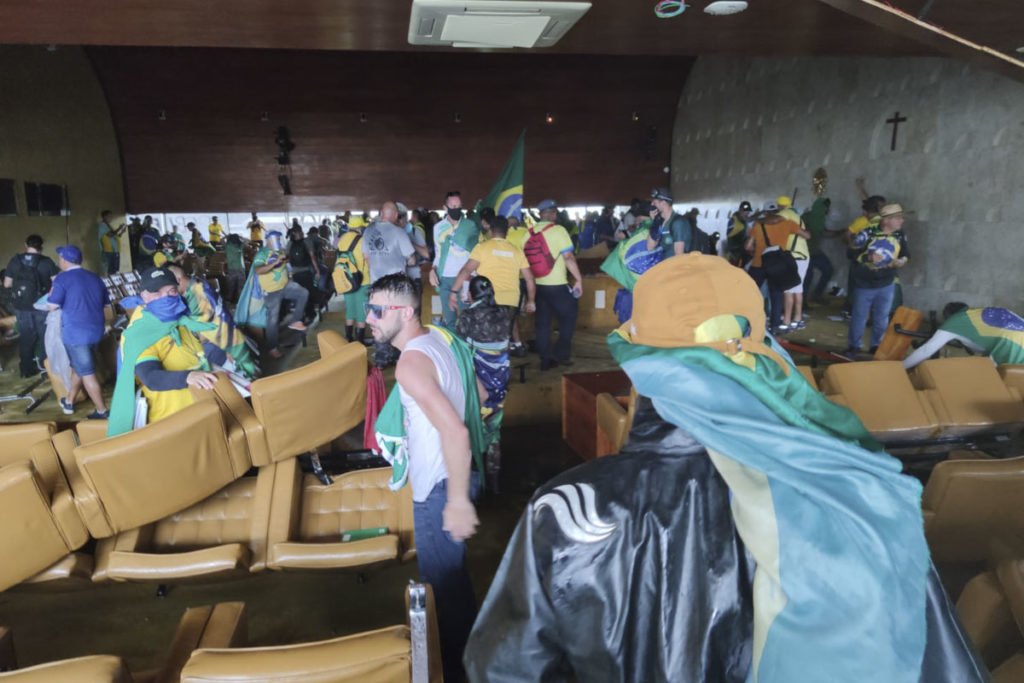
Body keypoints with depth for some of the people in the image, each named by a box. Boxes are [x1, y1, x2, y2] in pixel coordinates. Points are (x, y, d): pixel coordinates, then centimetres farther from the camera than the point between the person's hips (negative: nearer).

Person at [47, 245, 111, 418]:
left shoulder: (62, 279, -8)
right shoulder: (95, 278, 10)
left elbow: (52, 305, -9)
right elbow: (106, 304, 16)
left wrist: (54, 287, 6)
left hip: (75, 332, -6)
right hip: (96, 330, 7)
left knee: (87, 373, -1)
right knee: (79, 367, 22)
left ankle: (102, 411, 1)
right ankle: (69, 402, 35)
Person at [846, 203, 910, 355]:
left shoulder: (900, 235, -4)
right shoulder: (867, 233, -17)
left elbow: (906, 253, 8)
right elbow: (851, 253, -14)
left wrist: (902, 261, -14)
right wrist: (868, 257, -28)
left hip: (887, 285, 4)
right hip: (864, 284, -4)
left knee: (882, 318, 13)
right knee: (859, 317, 7)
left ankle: (877, 345, 29)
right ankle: (853, 346, 22)